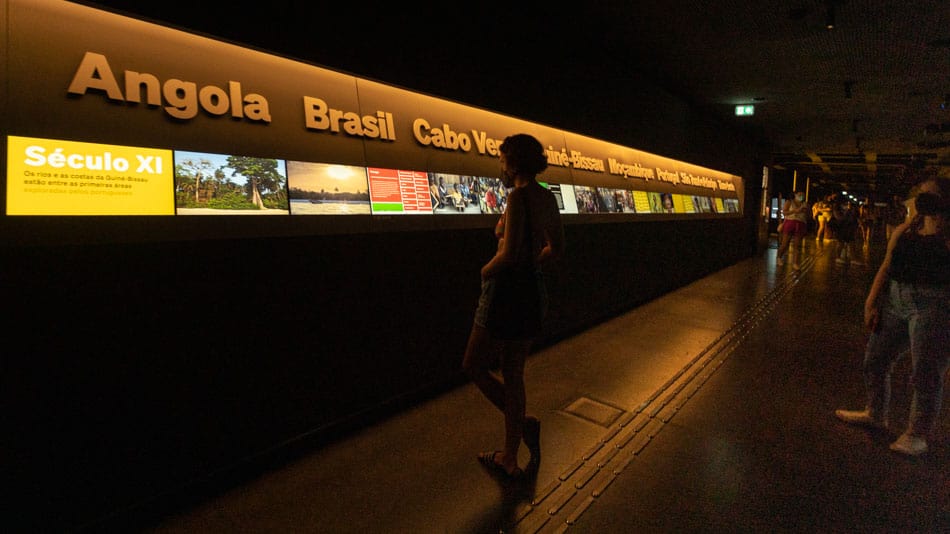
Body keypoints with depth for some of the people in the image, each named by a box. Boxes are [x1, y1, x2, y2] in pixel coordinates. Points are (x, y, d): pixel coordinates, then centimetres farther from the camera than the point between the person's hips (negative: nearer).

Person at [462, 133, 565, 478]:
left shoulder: (519, 195, -17)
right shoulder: (548, 197, 9)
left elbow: (509, 255, -25)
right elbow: (556, 248, 19)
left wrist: (486, 271, -6)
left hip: (507, 292, -9)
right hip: (534, 291, 9)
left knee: (474, 367, 11)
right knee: (512, 374, 16)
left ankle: (525, 423, 8)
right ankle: (509, 459, 28)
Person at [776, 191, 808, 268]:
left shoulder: (805, 205, 18)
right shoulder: (789, 202, 8)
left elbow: (807, 217, 18)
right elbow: (784, 212, -5)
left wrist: (805, 212, -3)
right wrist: (795, 211, -15)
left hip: (800, 225, 3)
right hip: (789, 223, -3)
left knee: (797, 245, -2)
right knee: (785, 243, -4)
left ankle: (795, 262, -1)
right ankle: (779, 257, 19)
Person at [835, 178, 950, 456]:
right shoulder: (904, 230, 11)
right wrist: (871, 302, 8)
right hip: (895, 299, 6)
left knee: (925, 374, 1)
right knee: (875, 361, 14)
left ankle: (917, 434, 17)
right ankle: (875, 414, 33)